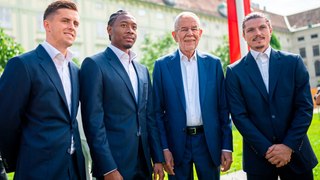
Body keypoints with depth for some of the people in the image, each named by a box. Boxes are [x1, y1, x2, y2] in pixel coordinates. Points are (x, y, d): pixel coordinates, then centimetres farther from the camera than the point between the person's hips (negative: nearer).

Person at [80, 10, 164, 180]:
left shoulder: (143, 70, 13)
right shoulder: (94, 64, -7)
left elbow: (149, 117, 13)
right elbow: (93, 121, -14)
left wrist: (158, 158, 8)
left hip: (143, 163, 6)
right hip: (114, 163, -6)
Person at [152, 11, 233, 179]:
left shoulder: (214, 63, 3)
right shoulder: (162, 65, -1)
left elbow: (223, 108, 3)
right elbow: (158, 111, -1)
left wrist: (227, 146, 0)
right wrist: (164, 148, -6)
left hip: (209, 141, 1)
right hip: (177, 143, -1)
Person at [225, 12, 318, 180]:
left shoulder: (293, 62, 1)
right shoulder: (234, 71, -2)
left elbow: (305, 107, -2)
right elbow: (239, 115, -6)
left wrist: (289, 145, -10)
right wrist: (266, 149, -12)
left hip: (296, 153, 1)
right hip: (258, 156, -1)